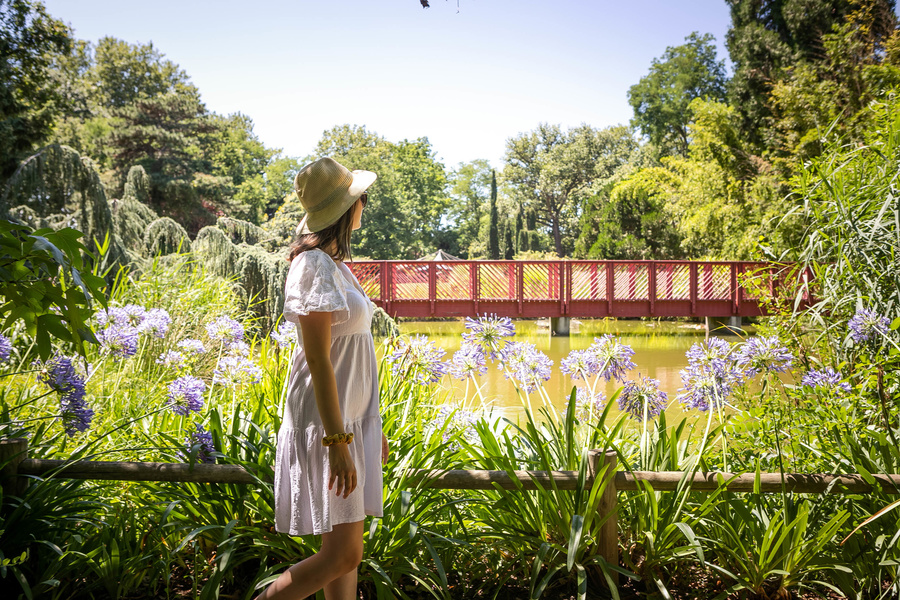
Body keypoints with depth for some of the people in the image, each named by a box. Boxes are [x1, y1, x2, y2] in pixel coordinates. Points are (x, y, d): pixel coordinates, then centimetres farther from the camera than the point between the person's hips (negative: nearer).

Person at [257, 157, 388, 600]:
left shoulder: (333, 264, 13)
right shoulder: (315, 267, -16)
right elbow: (318, 360, -21)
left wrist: (371, 425, 20)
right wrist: (338, 442, -23)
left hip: (349, 419, 10)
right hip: (327, 425, -10)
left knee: (347, 552, 12)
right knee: (342, 554, -5)